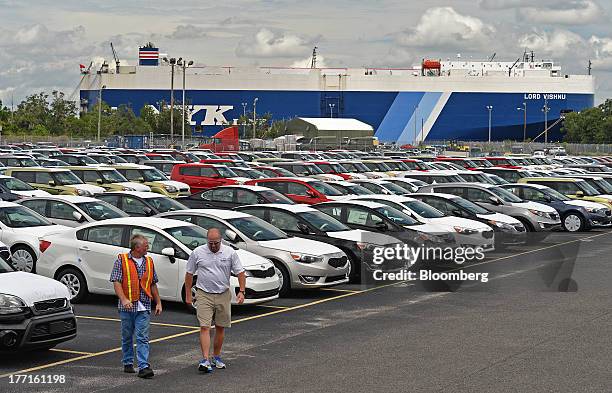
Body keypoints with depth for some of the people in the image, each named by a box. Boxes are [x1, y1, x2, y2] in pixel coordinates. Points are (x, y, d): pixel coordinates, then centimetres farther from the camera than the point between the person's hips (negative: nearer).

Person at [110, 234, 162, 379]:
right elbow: (116, 282, -9)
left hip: (144, 307, 2)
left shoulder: (149, 262, 11)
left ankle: (144, 367, -12)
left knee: (143, 337, -6)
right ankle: (128, 364, 24)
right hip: (127, 306, -2)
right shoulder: (122, 260, -3)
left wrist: (158, 302, 14)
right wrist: (123, 299, -22)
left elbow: (153, 284, 18)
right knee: (127, 337, 10)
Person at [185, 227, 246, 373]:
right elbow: (189, 274, 6)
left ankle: (216, 357, 23)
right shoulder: (198, 252, -2)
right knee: (204, 327, -11)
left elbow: (240, 272, 1)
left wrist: (241, 291, -10)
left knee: (220, 327, 10)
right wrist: (188, 294, 5)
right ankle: (205, 360, -16)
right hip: (204, 295, -2)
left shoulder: (230, 252, -1)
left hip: (223, 295, 2)